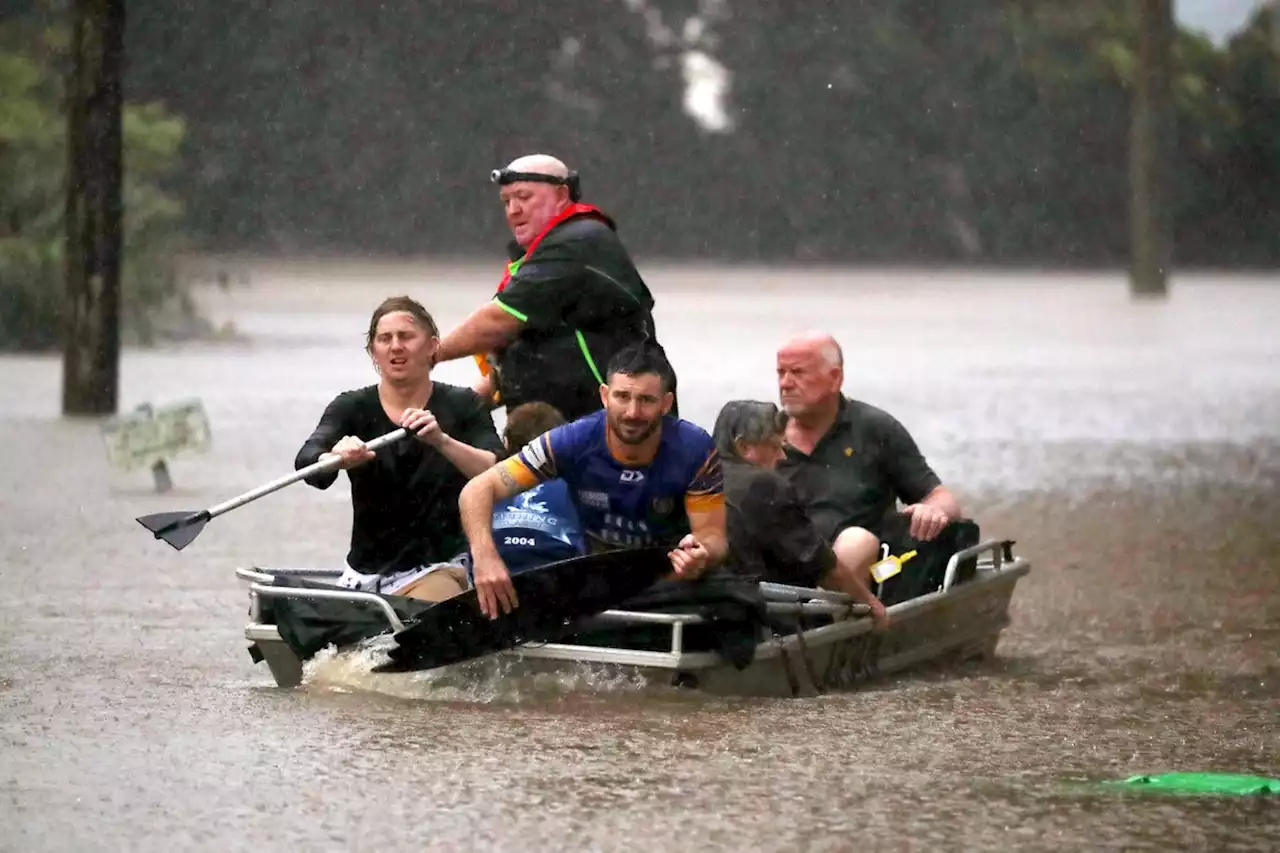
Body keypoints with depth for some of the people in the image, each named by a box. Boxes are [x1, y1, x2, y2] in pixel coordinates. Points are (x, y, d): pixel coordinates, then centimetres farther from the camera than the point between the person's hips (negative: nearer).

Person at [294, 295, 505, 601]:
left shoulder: (463, 406, 2)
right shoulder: (352, 408, 4)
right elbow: (307, 462, -15)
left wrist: (443, 441, -31)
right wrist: (336, 459, -40)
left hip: (439, 569, -3)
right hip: (365, 574, 3)